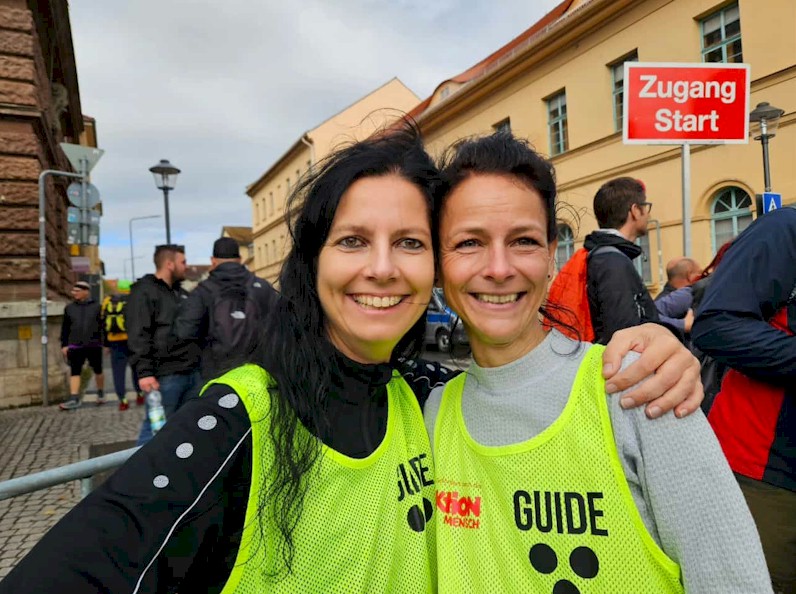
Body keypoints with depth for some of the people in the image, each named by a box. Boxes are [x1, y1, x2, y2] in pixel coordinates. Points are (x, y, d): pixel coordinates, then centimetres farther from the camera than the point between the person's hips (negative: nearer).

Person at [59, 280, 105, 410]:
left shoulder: (97, 307, 0)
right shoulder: (69, 308, 7)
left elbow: (104, 326, 1)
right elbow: (65, 328, 10)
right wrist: (64, 345, 5)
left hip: (94, 346, -2)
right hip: (75, 346, 2)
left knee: (98, 371, 10)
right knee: (74, 372, -4)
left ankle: (100, 393, 29)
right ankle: (74, 400, -5)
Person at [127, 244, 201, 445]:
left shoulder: (181, 292, 20)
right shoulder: (144, 292, -7)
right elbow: (138, 337, -15)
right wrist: (144, 372, -22)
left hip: (192, 373, 8)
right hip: (165, 375, -8)